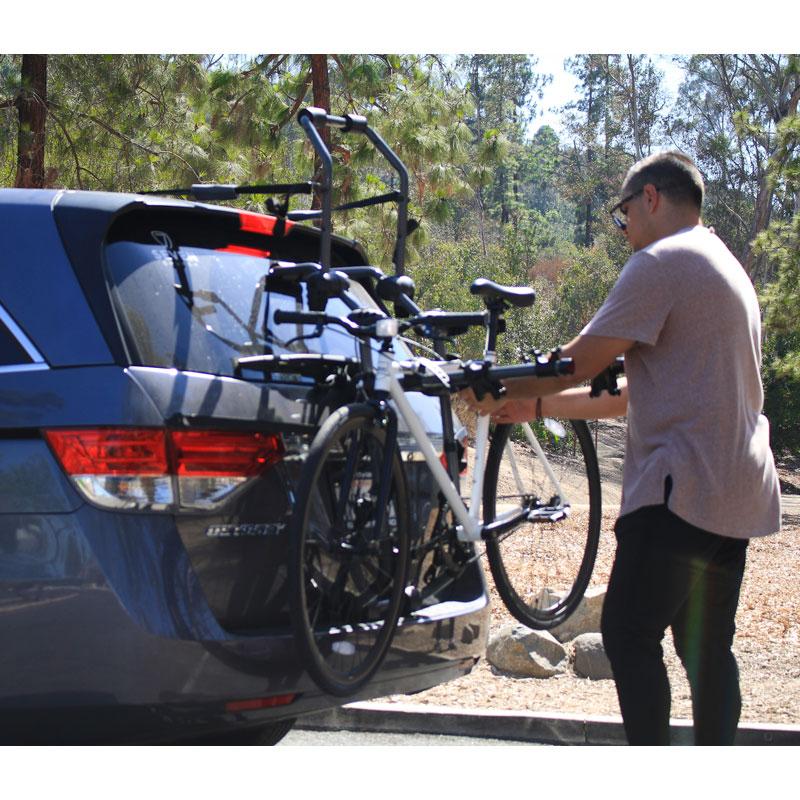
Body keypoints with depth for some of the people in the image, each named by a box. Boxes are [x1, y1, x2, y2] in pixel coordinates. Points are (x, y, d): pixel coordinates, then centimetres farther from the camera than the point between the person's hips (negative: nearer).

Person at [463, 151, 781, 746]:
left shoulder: (662, 262, -9)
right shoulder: (725, 268, 23)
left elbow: (579, 364, -10)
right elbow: (636, 392, 21)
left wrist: (497, 390, 5)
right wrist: (536, 407, 19)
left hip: (684, 485, -10)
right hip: (739, 493, 10)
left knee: (630, 636, -6)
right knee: (707, 646, 12)